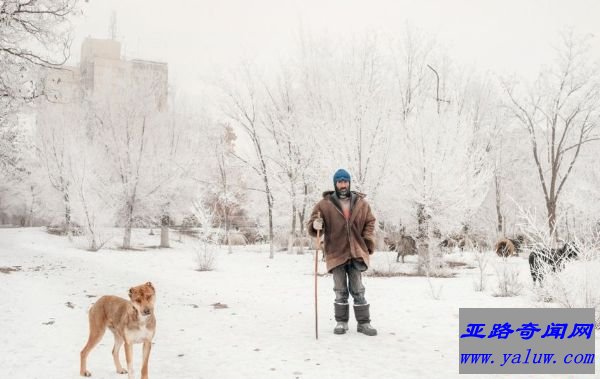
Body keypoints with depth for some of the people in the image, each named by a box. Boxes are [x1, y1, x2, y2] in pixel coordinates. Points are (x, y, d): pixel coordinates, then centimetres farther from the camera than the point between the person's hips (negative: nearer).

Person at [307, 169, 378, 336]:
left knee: (358, 290, 6)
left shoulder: (361, 203, 4)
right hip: (336, 253, -1)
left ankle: (363, 323, 16)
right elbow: (311, 224, -1)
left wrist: (368, 243, 1)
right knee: (340, 291, 10)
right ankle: (341, 322, 23)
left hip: (356, 253, 1)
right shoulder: (324, 204, -2)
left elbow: (369, 223, 13)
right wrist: (315, 225, -26)